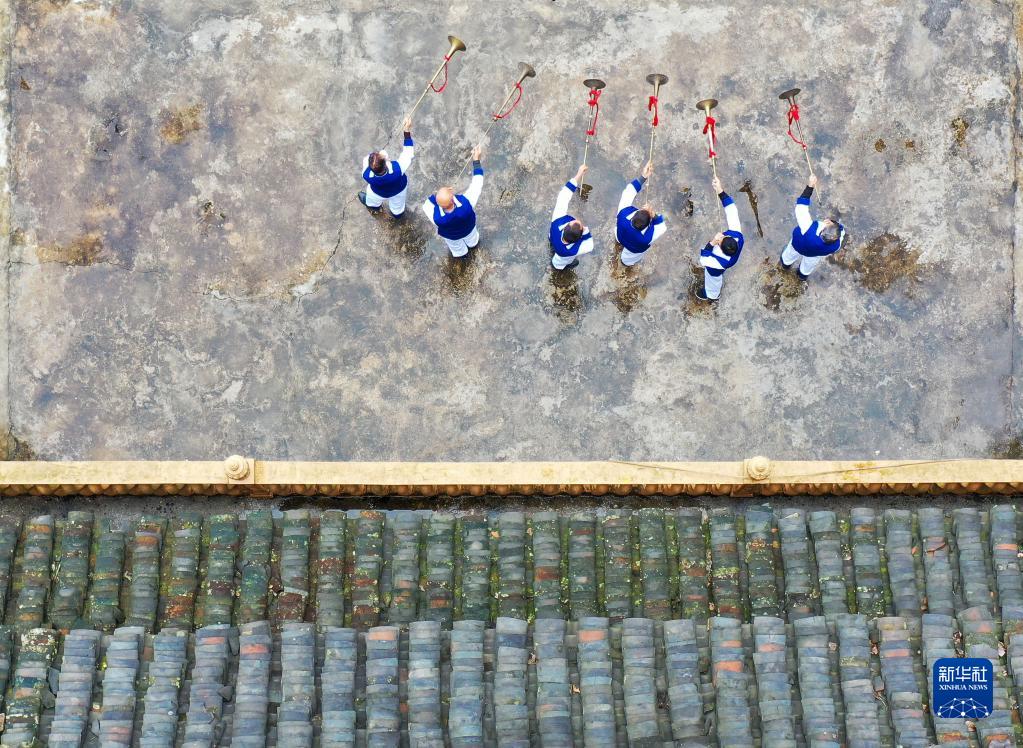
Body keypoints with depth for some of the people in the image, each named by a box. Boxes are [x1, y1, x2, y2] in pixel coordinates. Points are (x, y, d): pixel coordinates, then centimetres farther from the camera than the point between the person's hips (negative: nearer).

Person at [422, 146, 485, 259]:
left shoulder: (437, 218, -47)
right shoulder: (466, 204, -49)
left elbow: (427, 205, -24)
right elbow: (477, 184, -35)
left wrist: (438, 195, -35)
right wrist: (476, 160, -30)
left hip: (450, 234, -1)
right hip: (468, 227, 1)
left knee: (456, 245, 36)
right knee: (471, 237, 39)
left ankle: (461, 254, 69)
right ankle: (473, 243, 72)